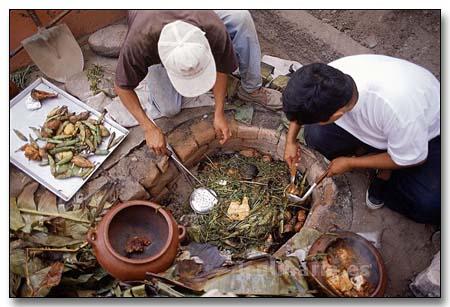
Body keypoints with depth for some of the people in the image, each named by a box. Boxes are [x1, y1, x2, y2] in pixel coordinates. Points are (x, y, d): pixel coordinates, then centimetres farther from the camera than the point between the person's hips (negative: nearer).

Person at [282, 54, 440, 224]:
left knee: (429, 206, -24)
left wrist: (349, 163, -17)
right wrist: (291, 140, -8)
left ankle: (385, 174, 6)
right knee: (315, 135, -20)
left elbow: (411, 160, -22)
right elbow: (301, 105, -4)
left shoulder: (397, 109, -44)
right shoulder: (329, 76, -30)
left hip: (426, 133, -4)